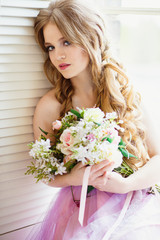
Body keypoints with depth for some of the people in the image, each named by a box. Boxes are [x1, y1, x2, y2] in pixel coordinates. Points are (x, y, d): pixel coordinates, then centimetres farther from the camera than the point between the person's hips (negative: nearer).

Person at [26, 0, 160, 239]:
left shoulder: (126, 94, 1)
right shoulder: (50, 106, -4)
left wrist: (125, 183, -14)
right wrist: (73, 179, -14)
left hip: (135, 206, 2)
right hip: (83, 209, -1)